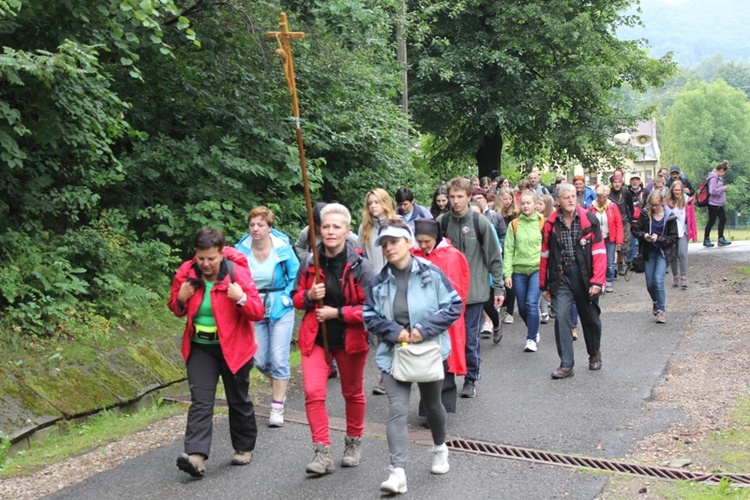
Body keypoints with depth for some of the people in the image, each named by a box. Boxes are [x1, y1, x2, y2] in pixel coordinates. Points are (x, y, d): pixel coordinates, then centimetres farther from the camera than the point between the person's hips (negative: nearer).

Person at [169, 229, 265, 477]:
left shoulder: (237, 273, -16)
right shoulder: (186, 273, -6)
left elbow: (258, 312, -14)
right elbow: (176, 309, 9)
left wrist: (242, 299, -32)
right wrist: (181, 300, -13)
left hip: (233, 347, -2)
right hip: (200, 347, 2)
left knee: (238, 399, 12)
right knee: (200, 400, -9)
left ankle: (244, 448, 31)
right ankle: (196, 455, -18)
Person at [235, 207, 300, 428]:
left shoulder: (283, 248, -10)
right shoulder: (241, 250, -6)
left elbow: (295, 276, 2)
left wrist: (285, 297, -7)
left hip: (280, 309, -3)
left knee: (279, 359, -4)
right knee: (260, 360, 6)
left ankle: (277, 408, 6)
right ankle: (280, 384, 38)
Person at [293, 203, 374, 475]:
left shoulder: (360, 265, -13)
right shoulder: (309, 264, -2)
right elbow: (296, 299, 8)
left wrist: (337, 312, -20)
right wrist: (309, 296, -14)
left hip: (351, 339, -2)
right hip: (315, 338, 2)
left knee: (353, 393, 17)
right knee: (313, 392, -14)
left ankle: (354, 442, 38)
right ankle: (322, 453, -7)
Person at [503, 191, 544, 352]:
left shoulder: (542, 223, 1)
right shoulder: (514, 224, 4)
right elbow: (508, 250, 2)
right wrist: (507, 273, -5)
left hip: (537, 268, -3)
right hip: (519, 270, 3)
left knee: (532, 303, -14)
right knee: (522, 307, 10)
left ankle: (531, 339, -4)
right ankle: (534, 332, 34)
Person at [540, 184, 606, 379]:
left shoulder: (589, 220, -5)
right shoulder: (551, 224, 1)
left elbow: (599, 252, -8)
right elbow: (545, 255, 7)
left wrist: (597, 281, -15)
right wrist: (544, 285, 8)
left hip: (584, 275, -1)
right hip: (561, 277, 1)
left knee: (590, 317, 14)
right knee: (561, 317, -9)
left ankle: (594, 354, 39)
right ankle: (566, 364, -2)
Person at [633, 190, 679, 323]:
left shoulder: (669, 216, -10)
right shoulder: (645, 214, -5)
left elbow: (674, 237, -7)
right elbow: (636, 231, 1)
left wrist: (659, 238, -20)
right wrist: (644, 235, -19)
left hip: (663, 252, -3)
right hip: (649, 252, 3)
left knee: (658, 280, -15)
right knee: (650, 283, 8)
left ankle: (661, 310, -4)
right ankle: (655, 301, 39)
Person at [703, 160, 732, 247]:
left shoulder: (718, 177, 10)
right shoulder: (713, 178, -19)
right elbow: (712, 191, -25)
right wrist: (723, 188, -16)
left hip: (719, 203, 9)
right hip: (713, 203, -9)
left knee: (723, 219, 9)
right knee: (711, 221, 0)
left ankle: (721, 239, 14)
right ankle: (706, 240, 12)